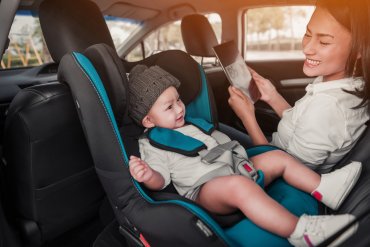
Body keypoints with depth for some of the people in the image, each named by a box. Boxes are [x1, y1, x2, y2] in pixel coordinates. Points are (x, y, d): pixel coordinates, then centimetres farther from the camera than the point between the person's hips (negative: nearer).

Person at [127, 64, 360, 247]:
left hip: (232, 168, 9)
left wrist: (238, 157, 22)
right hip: (204, 189, -9)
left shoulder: (193, 124, 21)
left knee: (278, 157, 4)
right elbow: (161, 179, -12)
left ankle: (324, 188, -3)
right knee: (239, 185, -39)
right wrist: (148, 176, -32)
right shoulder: (151, 145, -2)